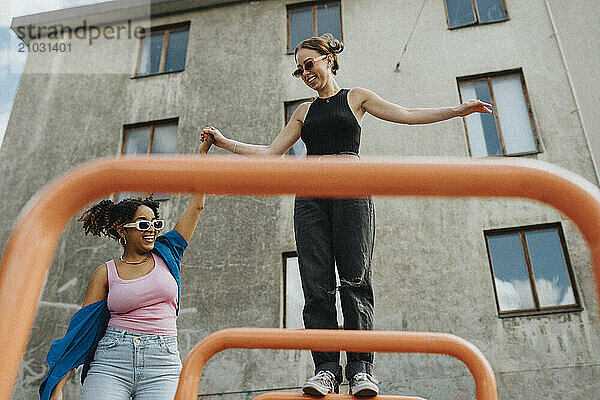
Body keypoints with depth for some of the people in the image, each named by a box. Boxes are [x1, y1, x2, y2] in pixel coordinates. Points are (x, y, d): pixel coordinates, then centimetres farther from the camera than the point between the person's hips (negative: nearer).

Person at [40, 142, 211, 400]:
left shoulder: (166, 255, 10)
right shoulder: (106, 273, 7)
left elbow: (196, 205, 10)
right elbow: (81, 328, 4)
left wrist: (204, 150, 11)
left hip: (163, 364, 1)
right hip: (111, 360, -1)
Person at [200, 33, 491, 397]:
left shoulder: (356, 97, 16)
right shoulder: (304, 112, 24)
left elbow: (407, 115, 11)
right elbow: (271, 152, 21)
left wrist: (458, 110, 4)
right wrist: (224, 142, 17)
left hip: (351, 190, -3)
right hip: (311, 195, 3)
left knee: (355, 280, -11)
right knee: (317, 283, -8)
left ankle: (361, 368, -9)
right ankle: (326, 368, -7)